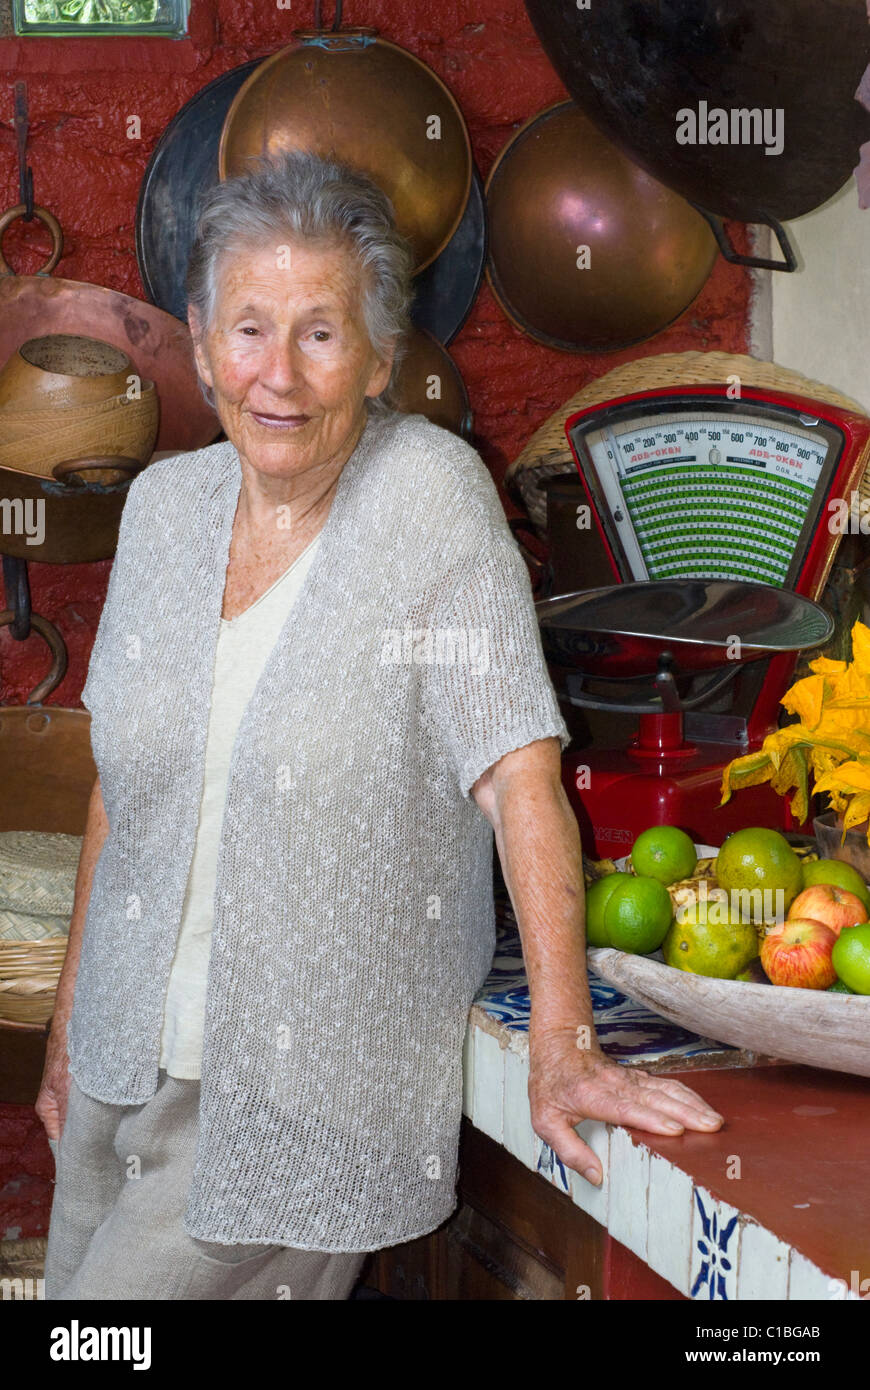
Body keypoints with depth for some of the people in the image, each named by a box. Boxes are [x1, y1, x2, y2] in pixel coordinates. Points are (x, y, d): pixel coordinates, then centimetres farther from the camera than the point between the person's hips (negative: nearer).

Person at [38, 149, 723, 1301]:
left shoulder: (431, 493, -13)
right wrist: (72, 1015, 13)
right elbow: (124, 782, 11)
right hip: (129, 1065, 6)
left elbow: (520, 775, -17)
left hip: (308, 1106, -6)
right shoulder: (164, 503, 3)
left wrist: (564, 1048, -24)